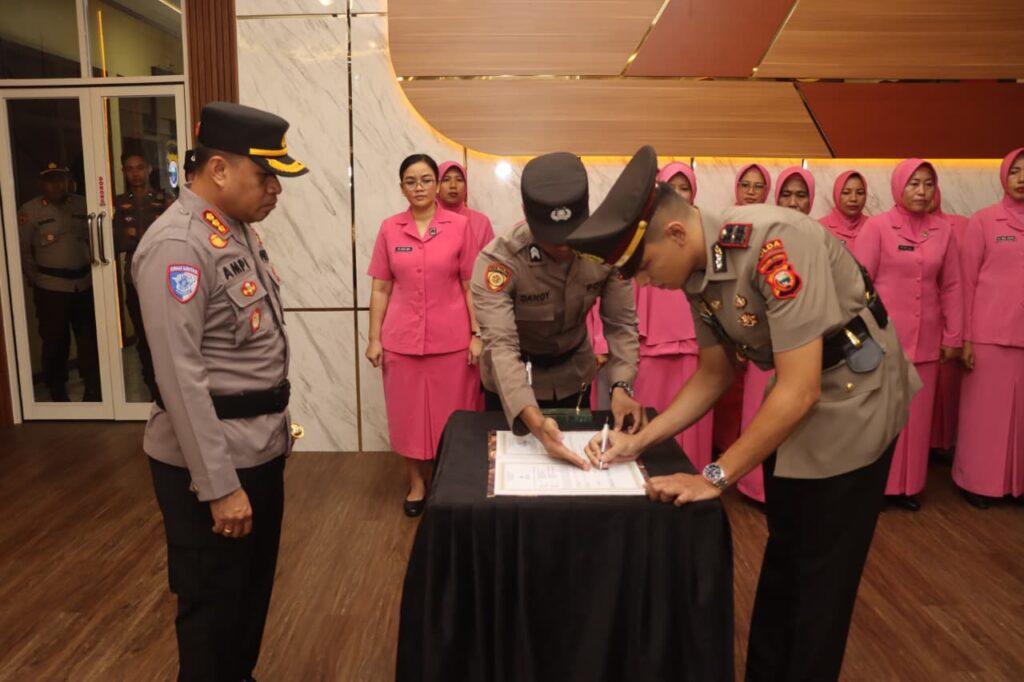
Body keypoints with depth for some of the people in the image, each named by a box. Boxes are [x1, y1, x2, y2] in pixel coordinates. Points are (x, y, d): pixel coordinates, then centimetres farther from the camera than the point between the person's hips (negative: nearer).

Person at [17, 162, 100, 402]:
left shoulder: (82, 205, 6)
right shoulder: (29, 210, -3)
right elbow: (23, 250, -2)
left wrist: (93, 270, 4)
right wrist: (35, 279, -2)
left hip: (84, 283, 3)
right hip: (50, 287, -3)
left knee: (89, 338, 8)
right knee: (56, 341, 6)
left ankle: (93, 391, 20)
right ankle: (58, 394, 21)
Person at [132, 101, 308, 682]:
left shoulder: (241, 230, 9)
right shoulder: (177, 245, -20)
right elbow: (181, 377, -23)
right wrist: (219, 484, -21)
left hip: (262, 447, 9)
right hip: (212, 460, -9)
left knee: (254, 590, 23)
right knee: (215, 605, 11)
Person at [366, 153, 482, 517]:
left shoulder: (459, 226, -2)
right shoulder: (389, 229, 2)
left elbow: (470, 286, -1)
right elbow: (380, 289, 4)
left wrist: (477, 335, -4)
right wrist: (374, 338, 2)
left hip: (451, 339, -1)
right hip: (402, 339, 2)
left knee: (450, 416, 8)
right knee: (408, 415, 11)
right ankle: (416, 482, 29)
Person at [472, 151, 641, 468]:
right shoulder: (497, 260, -31)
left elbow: (621, 322, -16)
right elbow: (501, 345, -37)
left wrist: (621, 386, -33)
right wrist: (533, 419, -51)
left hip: (574, 374, 3)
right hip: (513, 382, -2)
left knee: (576, 459, 20)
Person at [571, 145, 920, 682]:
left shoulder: (774, 241, -31)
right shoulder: (697, 273, -6)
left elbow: (800, 389, -31)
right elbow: (713, 375, 5)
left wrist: (716, 477, -25)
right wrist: (640, 441, -4)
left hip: (854, 394, -7)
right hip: (797, 396, 8)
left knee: (822, 568, 4)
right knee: (782, 552, 18)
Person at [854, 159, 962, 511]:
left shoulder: (943, 231, 6)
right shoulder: (877, 226, -5)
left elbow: (951, 287, 9)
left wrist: (953, 336, 8)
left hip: (925, 340, 4)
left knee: (917, 414, 10)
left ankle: (908, 484, 22)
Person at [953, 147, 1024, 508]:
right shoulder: (983, 222, -1)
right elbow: (966, 282, -2)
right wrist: (965, 337, -6)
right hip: (990, 337, -3)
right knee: (986, 411, 5)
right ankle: (978, 480, 19)